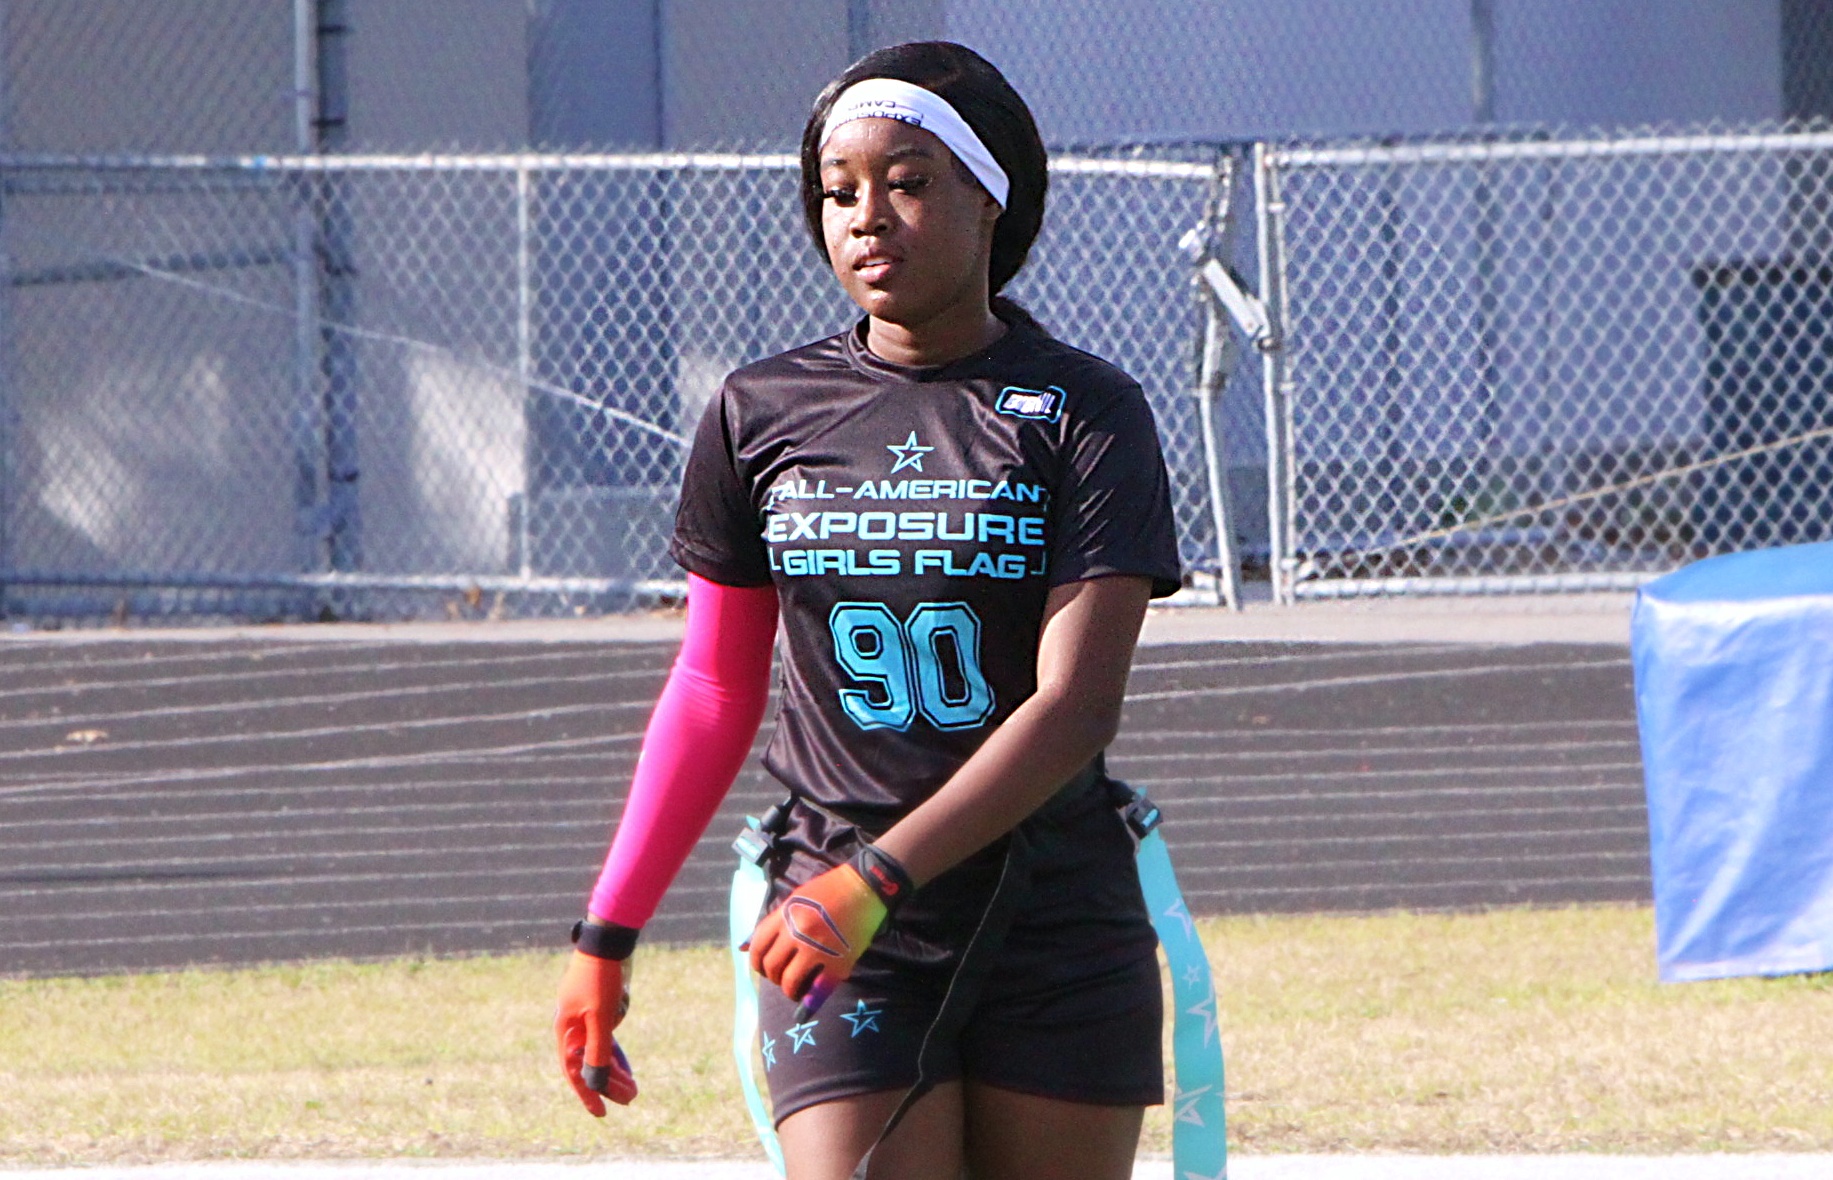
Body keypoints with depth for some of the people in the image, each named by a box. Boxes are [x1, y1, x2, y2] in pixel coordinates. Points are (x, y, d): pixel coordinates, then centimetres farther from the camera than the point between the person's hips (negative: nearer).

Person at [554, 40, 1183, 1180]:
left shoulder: (1086, 413, -2)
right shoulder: (761, 414, 7)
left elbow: (1076, 704, -12)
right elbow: (714, 692, 16)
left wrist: (880, 875, -23)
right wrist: (607, 935, 13)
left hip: (1062, 927, -1)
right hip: (844, 954, 1)